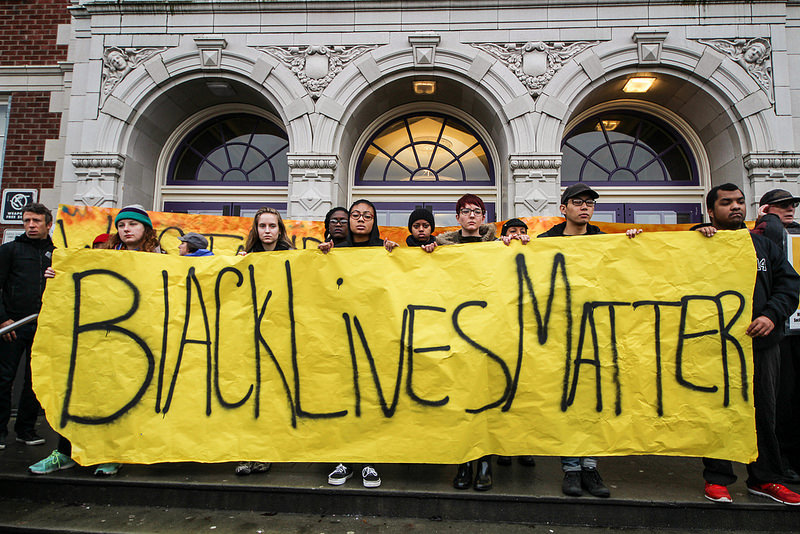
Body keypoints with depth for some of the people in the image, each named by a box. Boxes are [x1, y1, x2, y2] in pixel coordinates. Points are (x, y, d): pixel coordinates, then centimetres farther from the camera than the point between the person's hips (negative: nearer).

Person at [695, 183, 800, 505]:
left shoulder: (763, 244, 13)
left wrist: (772, 314, -7)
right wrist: (697, 240, -16)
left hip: (761, 343, 4)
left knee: (763, 410, 12)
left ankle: (764, 478, 27)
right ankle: (717, 478, 17)